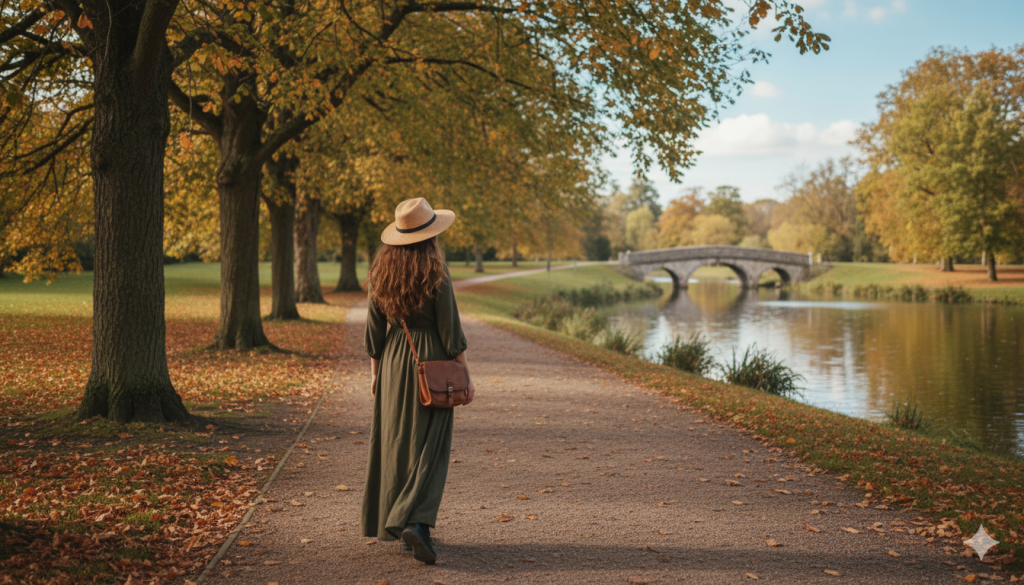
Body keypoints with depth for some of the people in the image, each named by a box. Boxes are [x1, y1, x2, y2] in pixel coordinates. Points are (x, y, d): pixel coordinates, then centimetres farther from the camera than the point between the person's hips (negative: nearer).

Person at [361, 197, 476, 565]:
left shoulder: (381, 272, 0)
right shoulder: (435, 275, -14)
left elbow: (374, 329, 5)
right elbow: (451, 331, -12)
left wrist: (375, 372, 15)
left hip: (393, 362, 5)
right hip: (430, 365, -5)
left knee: (394, 442, 14)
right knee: (429, 446, 0)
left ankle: (392, 524, 23)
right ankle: (414, 521, -15)